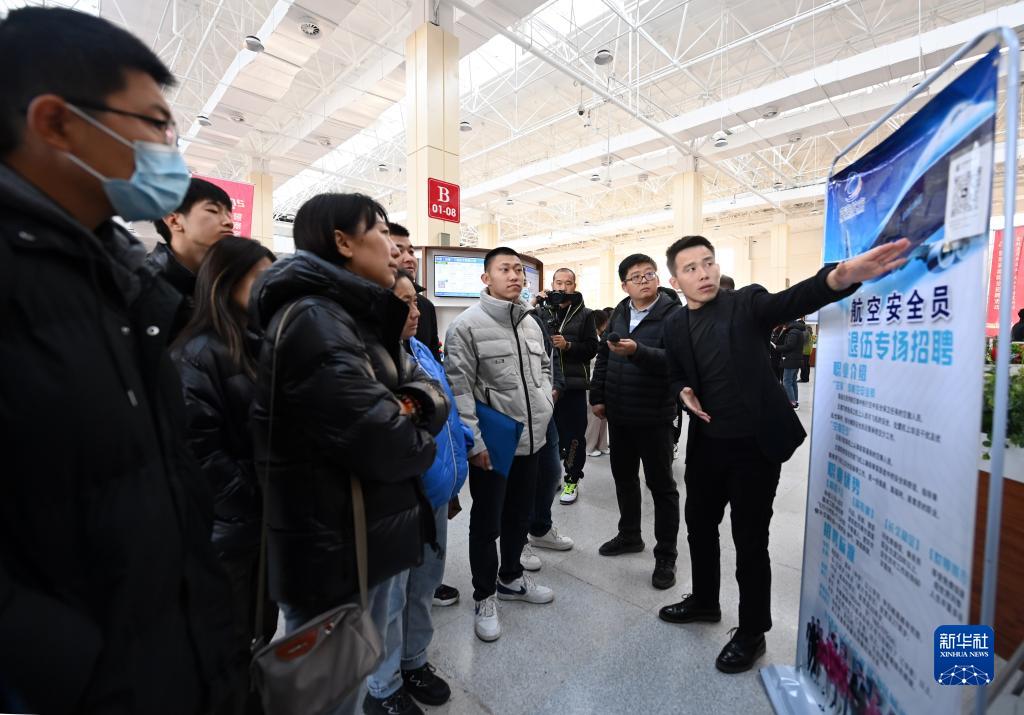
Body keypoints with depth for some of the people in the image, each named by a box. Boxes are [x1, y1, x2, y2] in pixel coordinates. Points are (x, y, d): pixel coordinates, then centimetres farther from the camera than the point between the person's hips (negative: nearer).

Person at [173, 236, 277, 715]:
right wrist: (257, 500, -17)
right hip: (229, 529, -7)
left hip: (265, 523, 7)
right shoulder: (199, 354, -14)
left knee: (263, 634, 22)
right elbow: (198, 450, -22)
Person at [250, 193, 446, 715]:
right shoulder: (312, 318, -21)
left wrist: (415, 405, -15)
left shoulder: (365, 318, 9)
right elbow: (386, 447, -28)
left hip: (369, 541, 9)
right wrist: (418, 440, -6)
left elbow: (429, 387, 8)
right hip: (333, 554, -9)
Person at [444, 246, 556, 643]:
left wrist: (545, 403, 8)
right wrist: (472, 441, -19)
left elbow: (544, 366, 22)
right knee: (486, 523, 9)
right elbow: (458, 388, -17)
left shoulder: (531, 324, 9)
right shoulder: (467, 325, -13)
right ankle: (484, 596, 31)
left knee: (520, 514, 21)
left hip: (530, 439, 7)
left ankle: (511, 578, 44)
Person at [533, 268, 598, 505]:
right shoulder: (542, 311, 5)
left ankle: (572, 480, 22)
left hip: (574, 384, -1)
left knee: (574, 435, 5)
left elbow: (591, 348, -1)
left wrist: (568, 345, -17)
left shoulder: (584, 314, 3)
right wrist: (532, 307, -9)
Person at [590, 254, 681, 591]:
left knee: (661, 484, 7)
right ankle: (629, 535, 38)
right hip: (618, 412, 7)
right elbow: (603, 356, 12)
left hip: (654, 415, -6)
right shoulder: (619, 313, 8)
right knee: (623, 477, 18)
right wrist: (598, 396, 8)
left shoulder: (673, 314, -12)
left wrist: (637, 351, -38)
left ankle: (666, 555, 22)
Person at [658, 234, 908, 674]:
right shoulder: (675, 327, 5)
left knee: (750, 540, 6)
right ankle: (704, 601, 43)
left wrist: (842, 275, -47)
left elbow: (792, 301, -28)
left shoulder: (746, 303, -8)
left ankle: (751, 633, 28)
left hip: (755, 445, -5)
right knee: (699, 525, 18)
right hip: (705, 445, 5)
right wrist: (683, 392, -8)